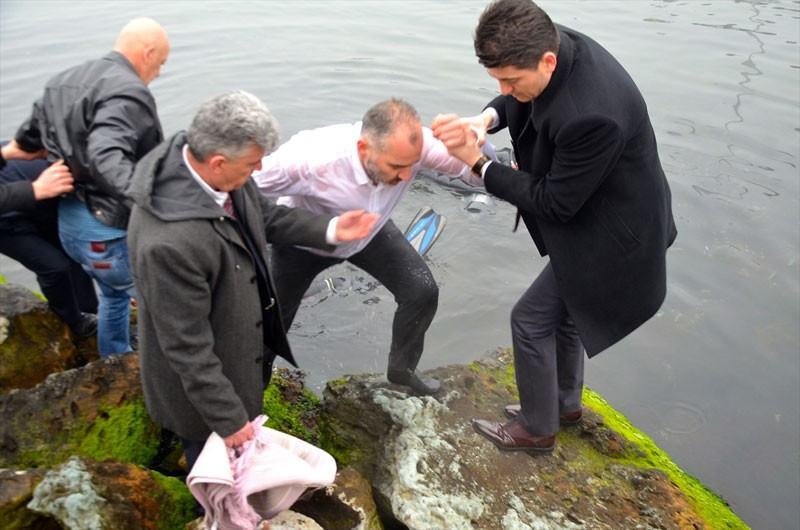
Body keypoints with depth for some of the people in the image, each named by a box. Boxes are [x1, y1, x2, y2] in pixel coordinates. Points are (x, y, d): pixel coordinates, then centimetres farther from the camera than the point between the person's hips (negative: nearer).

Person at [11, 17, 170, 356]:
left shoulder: (63, 83, 10)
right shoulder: (128, 94, -20)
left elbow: (25, 143, 19)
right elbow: (107, 160, -37)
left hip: (67, 223, 10)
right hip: (109, 233, -10)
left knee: (115, 293, 31)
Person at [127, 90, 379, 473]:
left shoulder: (208, 165, -17)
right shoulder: (170, 242, -42)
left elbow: (262, 215, 5)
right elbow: (188, 347, -30)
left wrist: (329, 229, -3)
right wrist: (228, 419, -19)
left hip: (241, 338, 7)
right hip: (201, 378, -7)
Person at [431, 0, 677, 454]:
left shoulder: (589, 115, -39)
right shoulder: (559, 45, -12)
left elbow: (555, 203, -26)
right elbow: (517, 104, 7)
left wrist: (479, 164, -23)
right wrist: (486, 119, -16)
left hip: (610, 236, -9)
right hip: (594, 213, 9)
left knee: (532, 320, 3)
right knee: (564, 309, 24)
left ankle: (537, 429, 26)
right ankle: (566, 403, 48)